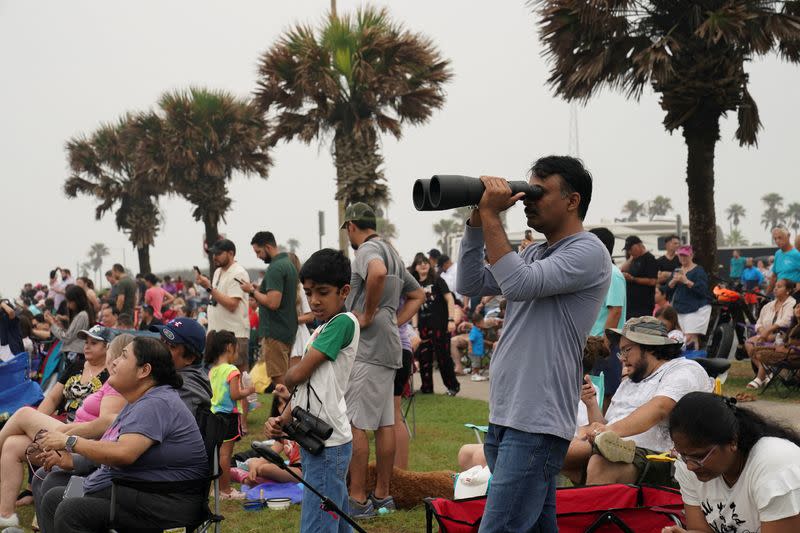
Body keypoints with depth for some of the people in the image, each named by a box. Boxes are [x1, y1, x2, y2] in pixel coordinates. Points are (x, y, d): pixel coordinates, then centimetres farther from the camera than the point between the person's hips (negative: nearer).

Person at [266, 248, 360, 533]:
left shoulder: (344, 322, -13)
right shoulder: (320, 330, 16)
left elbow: (299, 373, -15)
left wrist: (283, 387, 7)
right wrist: (282, 420, -1)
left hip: (328, 444, -10)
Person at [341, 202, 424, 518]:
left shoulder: (368, 249, -10)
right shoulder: (392, 253, 20)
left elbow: (378, 272, -34)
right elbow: (417, 295, 27)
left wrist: (369, 315, -23)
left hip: (366, 347, -10)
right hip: (389, 348, 10)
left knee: (355, 424, -7)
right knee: (384, 423, 11)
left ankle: (357, 499, -5)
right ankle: (382, 495, 16)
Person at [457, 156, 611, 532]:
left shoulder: (588, 253, -9)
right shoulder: (534, 253, 18)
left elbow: (519, 284, -22)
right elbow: (471, 285, 14)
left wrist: (491, 215, -15)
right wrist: (477, 220, 4)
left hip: (536, 422, -9)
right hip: (504, 416, 9)